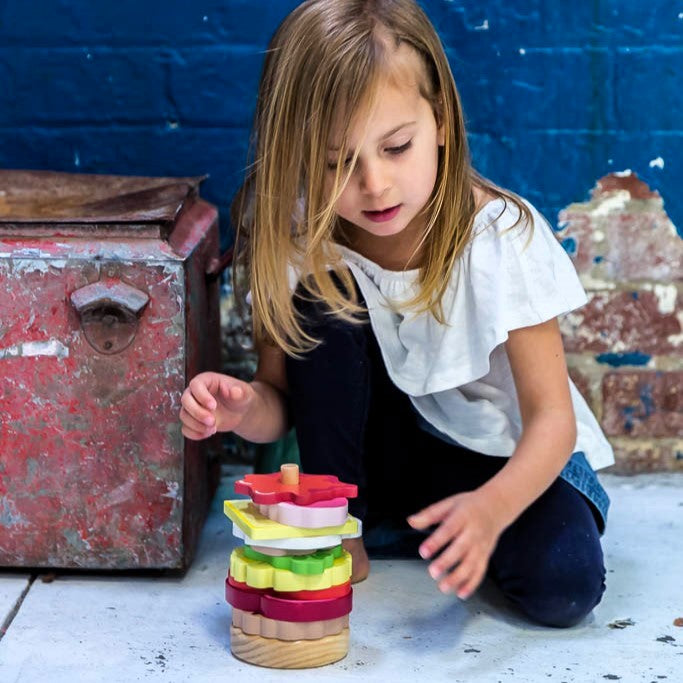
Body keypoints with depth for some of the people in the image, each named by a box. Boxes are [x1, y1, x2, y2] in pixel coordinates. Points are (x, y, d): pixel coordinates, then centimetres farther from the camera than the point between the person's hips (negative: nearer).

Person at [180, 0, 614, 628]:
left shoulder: (502, 236, -24)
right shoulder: (297, 242, -17)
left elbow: (552, 417, -25)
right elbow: (283, 401, -10)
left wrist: (490, 507, -45)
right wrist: (246, 408, -35)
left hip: (507, 456, -2)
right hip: (378, 445, 2)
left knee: (563, 584, -30)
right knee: (320, 297, -24)